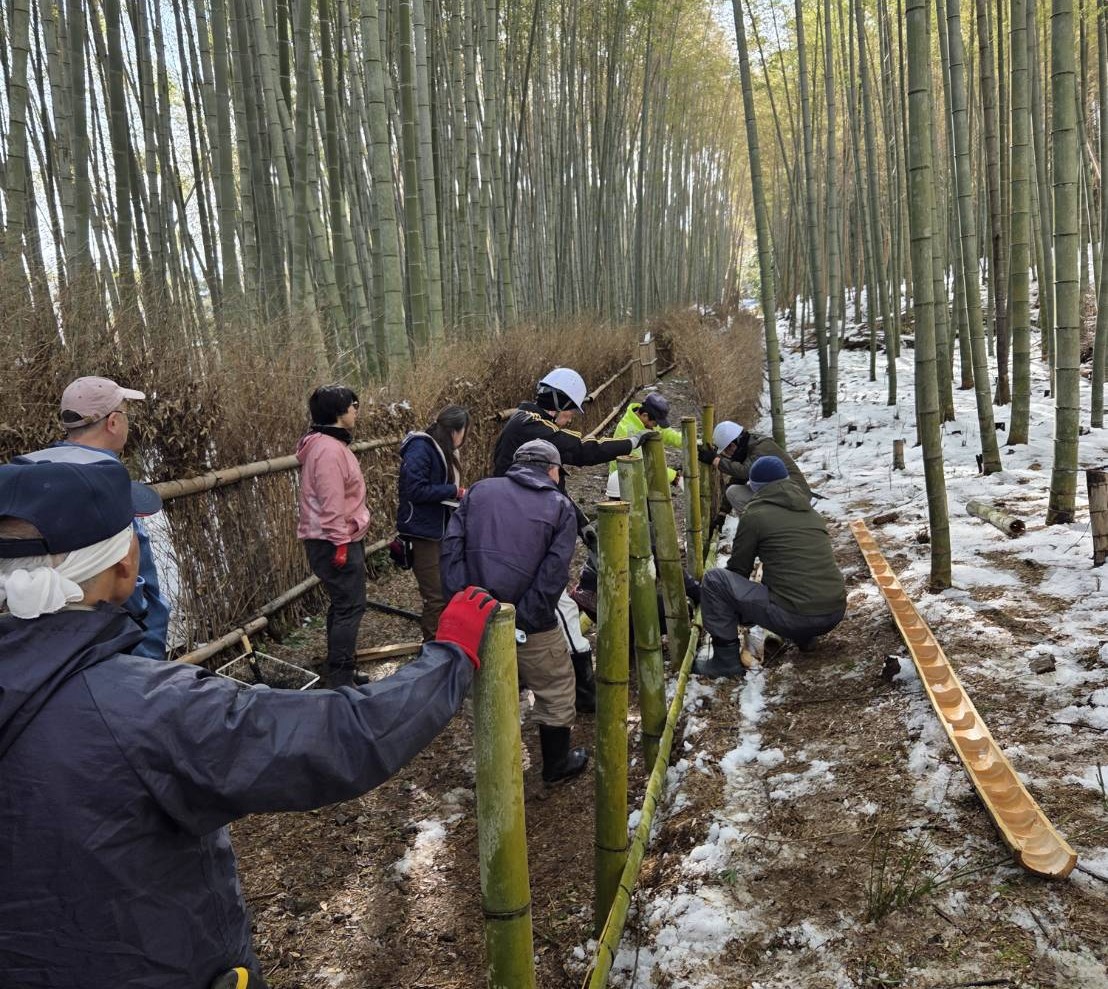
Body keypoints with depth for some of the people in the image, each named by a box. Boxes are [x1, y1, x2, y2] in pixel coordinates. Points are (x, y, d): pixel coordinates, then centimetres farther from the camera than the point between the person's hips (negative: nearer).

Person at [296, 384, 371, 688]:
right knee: (350, 607, -8)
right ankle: (341, 681, -3)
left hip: (340, 540, 11)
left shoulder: (330, 444, 15)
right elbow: (331, 503, -23)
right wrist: (341, 542, -22)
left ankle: (340, 673, 26)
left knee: (343, 605, 16)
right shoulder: (329, 449, -19)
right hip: (337, 543, -11)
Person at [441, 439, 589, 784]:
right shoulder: (560, 507, -1)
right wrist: (526, 618, -11)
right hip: (529, 625, -4)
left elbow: (452, 546, -1)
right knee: (555, 689, 17)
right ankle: (556, 764, 32)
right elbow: (553, 574, -13)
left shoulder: (480, 490, 8)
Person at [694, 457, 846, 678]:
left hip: (796, 617, -7)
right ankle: (804, 636, 21)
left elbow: (738, 569, 9)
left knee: (713, 580, 2)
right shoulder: (811, 512, 18)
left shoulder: (755, 514, -1)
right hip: (836, 613, 7)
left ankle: (727, 660, 3)